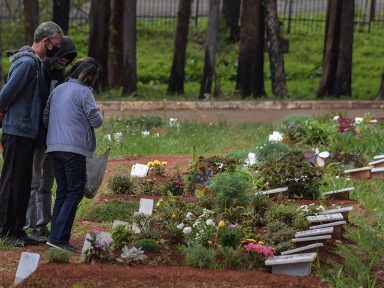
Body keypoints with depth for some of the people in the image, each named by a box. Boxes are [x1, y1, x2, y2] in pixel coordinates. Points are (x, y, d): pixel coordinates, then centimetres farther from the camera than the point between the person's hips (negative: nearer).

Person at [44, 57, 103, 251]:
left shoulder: (57, 90, 16)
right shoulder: (84, 92, -6)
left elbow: (45, 116, 17)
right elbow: (96, 121, -9)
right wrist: (100, 114, 12)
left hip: (54, 146, 8)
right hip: (74, 147, -8)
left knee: (62, 191, 14)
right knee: (76, 192, -4)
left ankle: (56, 236, 10)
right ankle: (58, 237, -13)